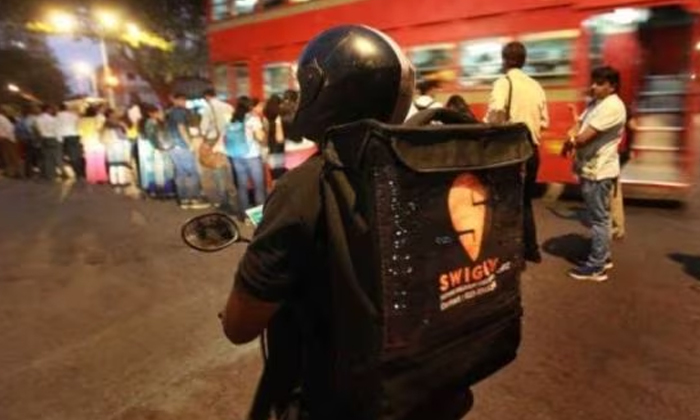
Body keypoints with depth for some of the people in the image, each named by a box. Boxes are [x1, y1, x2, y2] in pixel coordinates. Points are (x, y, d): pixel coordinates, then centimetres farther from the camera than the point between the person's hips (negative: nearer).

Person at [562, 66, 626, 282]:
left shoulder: (612, 107, -18)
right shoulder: (597, 104, 14)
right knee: (599, 217, 18)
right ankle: (603, 256, 30)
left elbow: (585, 137, -23)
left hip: (599, 171, -10)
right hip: (590, 169, 10)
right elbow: (579, 129, 15)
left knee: (599, 219, -3)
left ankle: (596, 266, 4)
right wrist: (573, 140, -6)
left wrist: (570, 143, -4)